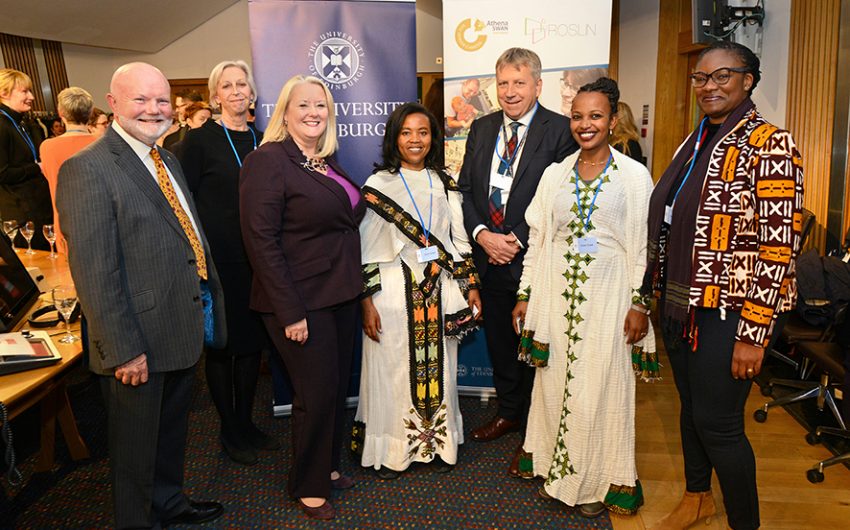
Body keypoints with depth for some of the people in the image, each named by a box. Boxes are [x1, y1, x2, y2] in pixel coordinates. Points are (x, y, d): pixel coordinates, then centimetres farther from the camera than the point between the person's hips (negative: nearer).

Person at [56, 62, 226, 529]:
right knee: (136, 445, 13)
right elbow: (93, 272, -21)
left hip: (183, 330, 8)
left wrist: (208, 297, 13)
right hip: (139, 346, -8)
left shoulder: (167, 160, 11)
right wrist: (122, 350, -22)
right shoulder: (87, 169, -17)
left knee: (172, 432, 26)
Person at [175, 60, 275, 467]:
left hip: (257, 260, 5)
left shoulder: (262, 141, 9)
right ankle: (229, 431, 23)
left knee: (252, 342, 13)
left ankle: (246, 422, 30)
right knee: (221, 344, 7)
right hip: (218, 261, -5)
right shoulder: (200, 140, -7)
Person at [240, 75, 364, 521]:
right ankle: (308, 486, 24)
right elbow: (262, 241, -18)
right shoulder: (267, 161, -13)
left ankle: (328, 466, 37)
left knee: (337, 388, 17)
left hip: (340, 296, 8)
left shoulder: (327, 163, 11)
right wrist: (290, 311, -21)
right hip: (301, 303, -8)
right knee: (316, 395, 2)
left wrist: (355, 290, 12)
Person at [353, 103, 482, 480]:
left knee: (438, 367, 11)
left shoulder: (444, 184, 9)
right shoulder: (377, 185, -2)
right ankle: (391, 450, 21)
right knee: (394, 370, 4)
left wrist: (471, 286, 9)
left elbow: (458, 239, 12)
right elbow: (366, 249, -4)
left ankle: (439, 443, 28)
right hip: (394, 292, -3)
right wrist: (367, 301, -8)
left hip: (439, 291, 4)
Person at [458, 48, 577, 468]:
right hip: (489, 259, 6)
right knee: (498, 341, 18)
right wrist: (482, 235, -8)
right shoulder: (481, 128, 10)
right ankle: (508, 412, 39)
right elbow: (465, 189, 8)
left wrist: (519, 241, -16)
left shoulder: (560, 130, -8)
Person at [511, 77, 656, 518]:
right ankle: (556, 469, 27)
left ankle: (598, 481, 22)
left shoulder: (634, 175, -1)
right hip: (556, 294, 3)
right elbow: (537, 238, 8)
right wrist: (524, 295, 6)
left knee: (601, 388, 4)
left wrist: (640, 303, -7)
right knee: (554, 382, 9)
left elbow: (644, 245, -2)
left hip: (608, 296, -3)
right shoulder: (554, 174, 7)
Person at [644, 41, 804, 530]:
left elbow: (778, 246, -17)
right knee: (691, 409, 20)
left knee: (717, 424, 2)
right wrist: (655, 296, 13)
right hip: (680, 306, 7)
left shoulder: (770, 145, -12)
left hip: (728, 313, -7)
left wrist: (753, 334, -20)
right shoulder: (696, 142, 10)